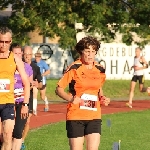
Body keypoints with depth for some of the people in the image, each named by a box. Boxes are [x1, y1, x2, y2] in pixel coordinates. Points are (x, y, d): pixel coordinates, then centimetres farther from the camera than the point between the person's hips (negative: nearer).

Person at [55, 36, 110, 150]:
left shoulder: (100, 70, 7)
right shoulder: (74, 68, -7)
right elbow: (59, 89, -5)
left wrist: (102, 98, 4)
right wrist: (70, 98, -22)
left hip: (94, 116, 3)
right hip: (75, 116, -3)